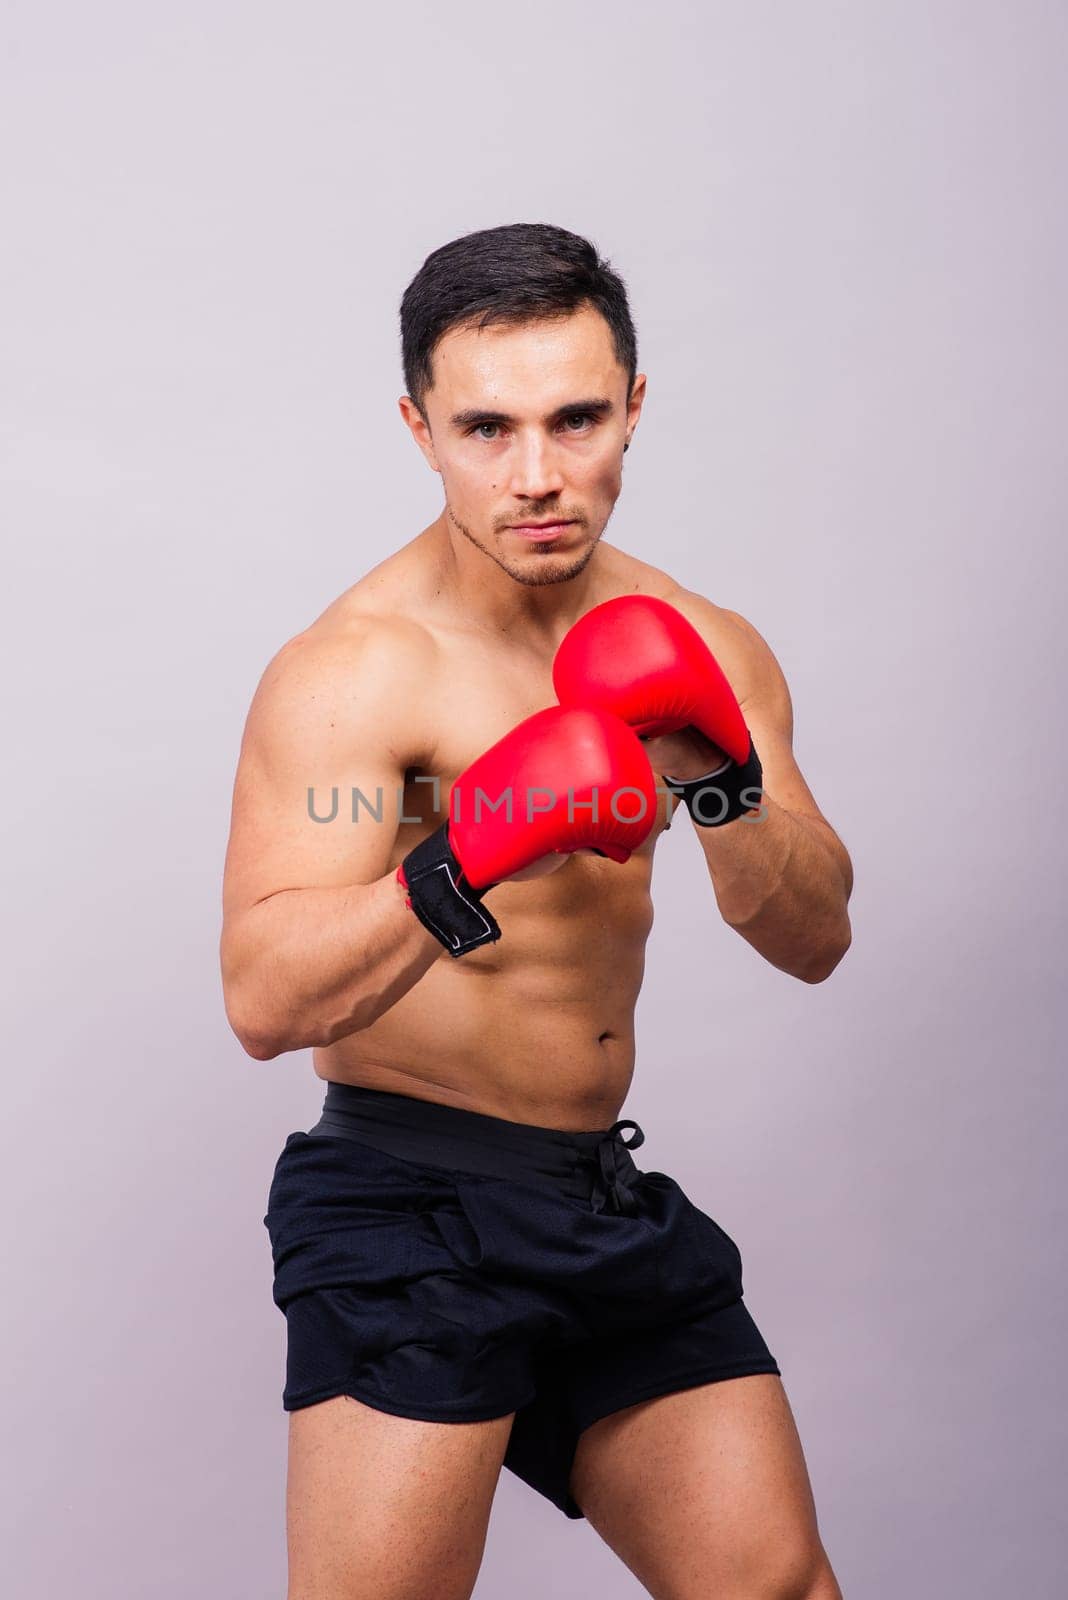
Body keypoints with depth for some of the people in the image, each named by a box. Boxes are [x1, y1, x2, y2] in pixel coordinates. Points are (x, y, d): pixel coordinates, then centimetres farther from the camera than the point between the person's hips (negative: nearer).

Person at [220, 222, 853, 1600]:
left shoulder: (695, 648, 4)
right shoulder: (352, 671, -16)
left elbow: (816, 943, -1)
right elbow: (264, 1003, -26)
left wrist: (723, 779, -18)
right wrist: (460, 870, -41)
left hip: (607, 1194, 6)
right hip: (409, 1196, -6)